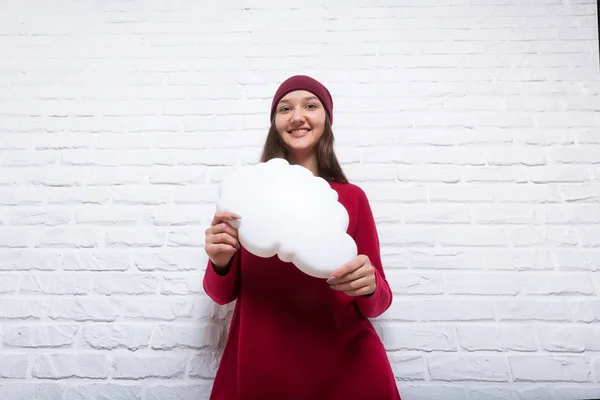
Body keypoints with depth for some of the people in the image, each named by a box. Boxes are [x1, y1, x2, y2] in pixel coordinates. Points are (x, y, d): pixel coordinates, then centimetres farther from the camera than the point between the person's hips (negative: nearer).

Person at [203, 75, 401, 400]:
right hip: (259, 373, 0)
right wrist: (220, 263, -20)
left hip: (345, 372, 1)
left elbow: (378, 303, -1)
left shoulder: (352, 197, -4)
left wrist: (369, 286, -22)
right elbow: (222, 294, 0)